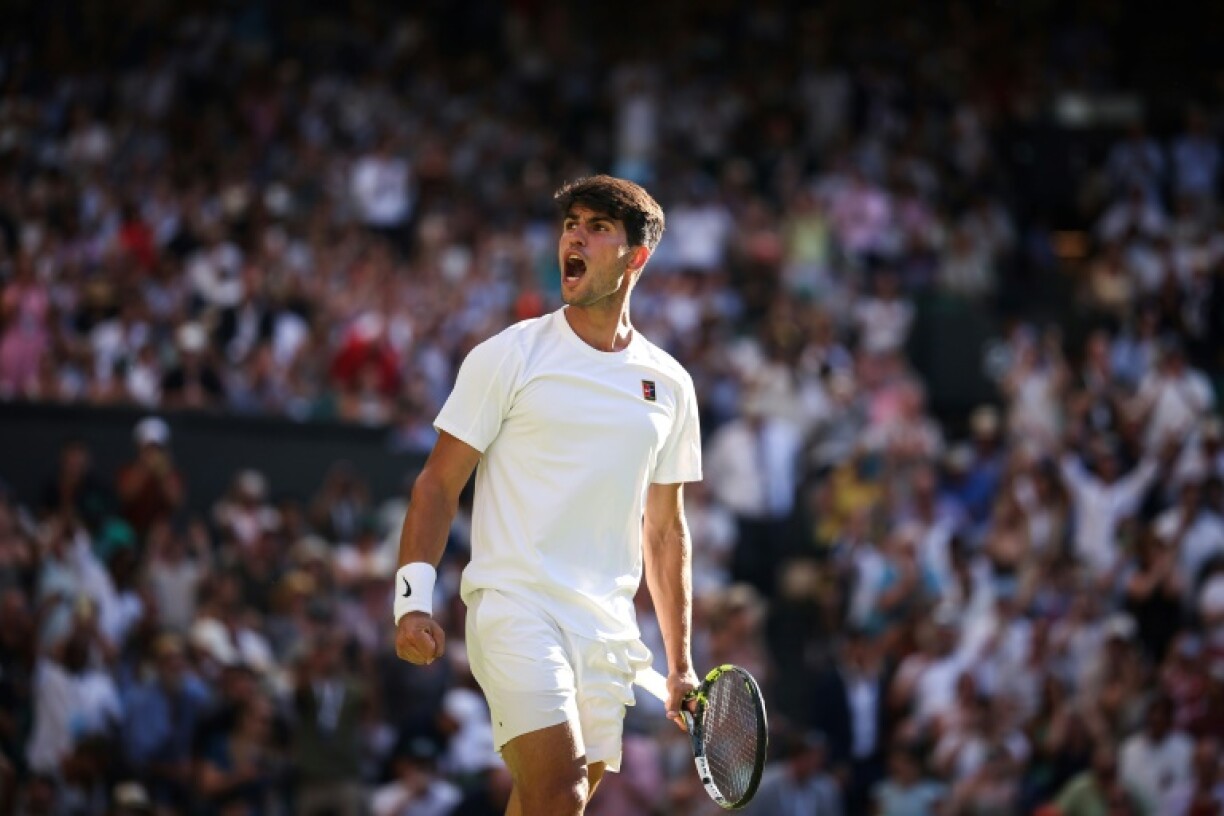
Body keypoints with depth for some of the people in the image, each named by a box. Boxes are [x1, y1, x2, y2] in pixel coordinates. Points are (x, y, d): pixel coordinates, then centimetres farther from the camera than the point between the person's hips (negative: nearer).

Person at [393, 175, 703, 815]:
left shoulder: (669, 384, 13)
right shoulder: (507, 357, 1)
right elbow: (438, 484, 1)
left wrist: (679, 661, 18)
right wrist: (413, 598, -11)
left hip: (608, 631, 5)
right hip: (515, 604, -4)